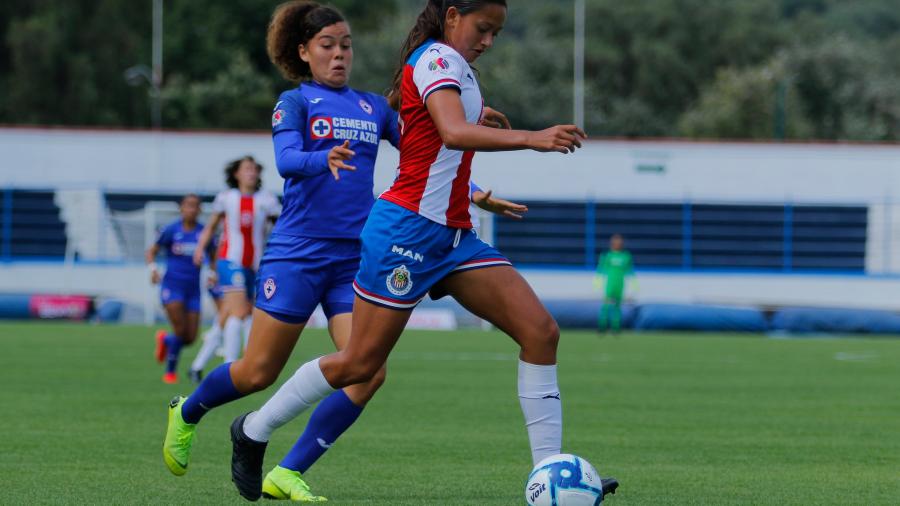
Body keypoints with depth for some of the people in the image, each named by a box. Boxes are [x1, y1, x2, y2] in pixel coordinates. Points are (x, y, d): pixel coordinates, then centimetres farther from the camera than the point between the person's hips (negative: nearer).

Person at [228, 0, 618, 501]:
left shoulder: (452, 65, 16)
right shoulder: (438, 58, -12)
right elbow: (454, 132, -31)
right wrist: (530, 138, -41)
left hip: (453, 234, 9)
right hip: (410, 228, -9)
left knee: (540, 331, -7)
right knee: (361, 364, -1)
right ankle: (254, 431, 19)